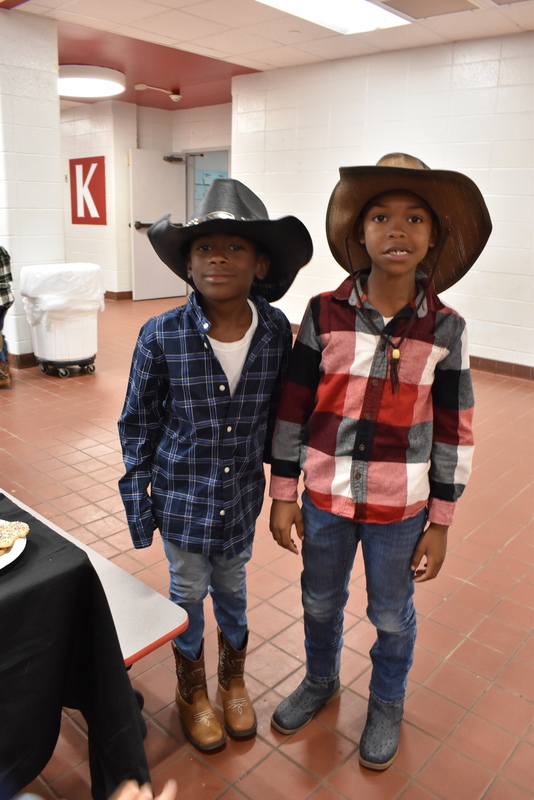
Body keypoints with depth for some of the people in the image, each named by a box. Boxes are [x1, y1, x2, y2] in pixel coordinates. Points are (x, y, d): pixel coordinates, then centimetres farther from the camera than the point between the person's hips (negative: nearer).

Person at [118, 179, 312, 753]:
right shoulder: (161, 336, -18)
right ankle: (191, 691, 45)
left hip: (242, 496, 2)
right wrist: (137, 502, -3)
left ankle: (233, 681, 50)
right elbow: (137, 424, -6)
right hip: (181, 496, -1)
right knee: (188, 592, 17)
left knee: (232, 587, 21)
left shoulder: (277, 333, -12)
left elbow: (280, 413, 2)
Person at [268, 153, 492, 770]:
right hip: (325, 497, 1)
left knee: (391, 615, 20)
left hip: (400, 507, -1)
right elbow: (292, 406, -3)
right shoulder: (325, 313, -9)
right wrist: (283, 492, -1)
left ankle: (386, 704, 49)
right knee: (320, 603, 22)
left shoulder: (445, 329, -9)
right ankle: (320, 680, 53)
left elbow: (453, 431, -3)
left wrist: (440, 522, -1)